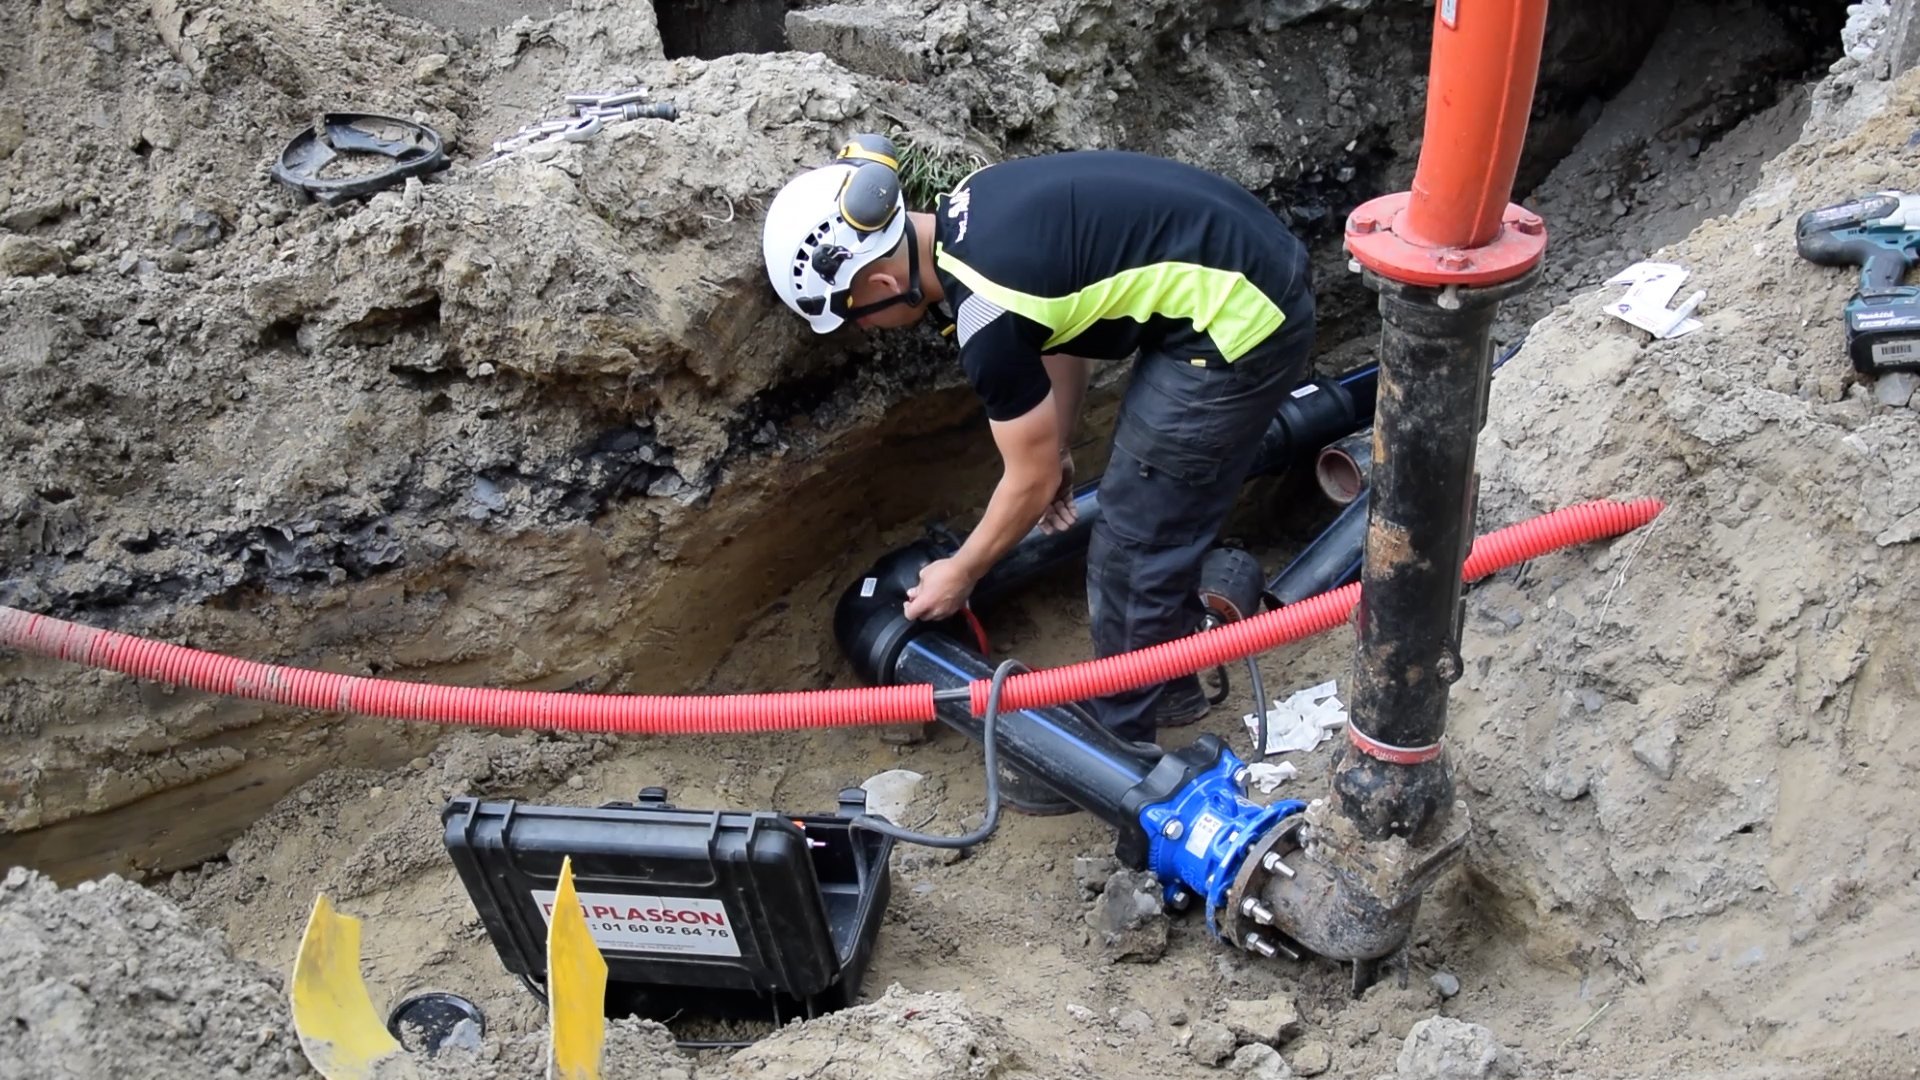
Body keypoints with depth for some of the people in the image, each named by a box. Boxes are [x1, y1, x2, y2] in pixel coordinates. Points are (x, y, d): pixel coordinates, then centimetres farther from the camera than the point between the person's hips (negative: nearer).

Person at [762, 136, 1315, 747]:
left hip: (1238, 323, -9)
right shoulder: (964, 211, 2)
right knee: (1155, 516, 21)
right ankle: (1168, 686, 39)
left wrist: (959, 576, 7)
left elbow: (1031, 483, -9)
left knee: (1130, 545, 2)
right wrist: (1056, 447, 26)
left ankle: (1119, 736, 19)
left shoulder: (988, 316, -23)